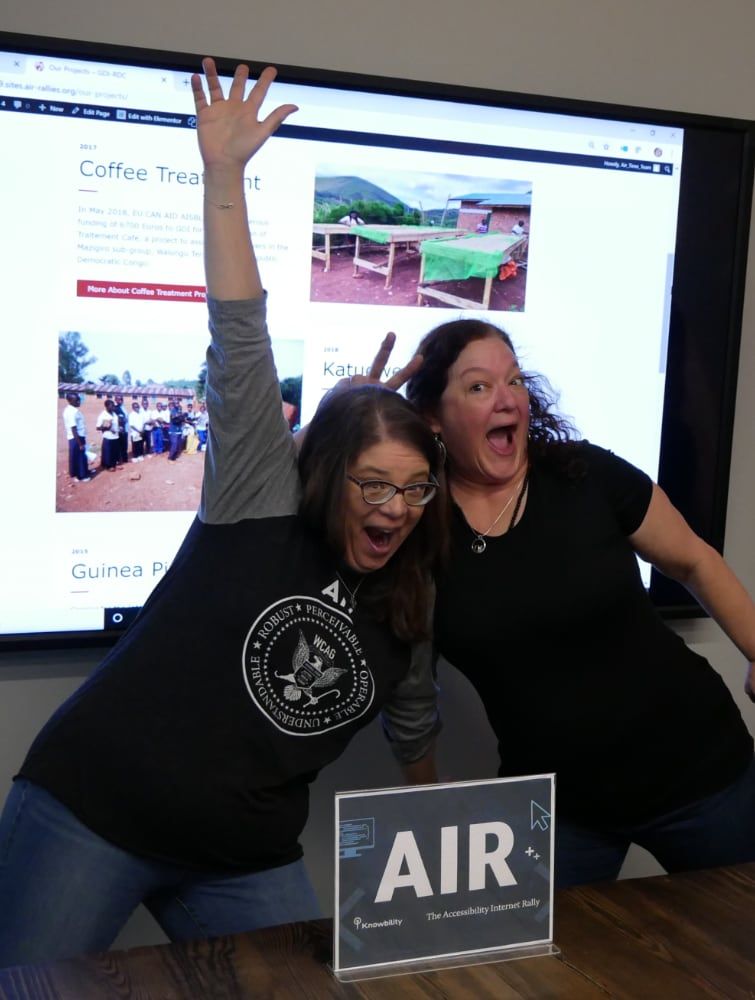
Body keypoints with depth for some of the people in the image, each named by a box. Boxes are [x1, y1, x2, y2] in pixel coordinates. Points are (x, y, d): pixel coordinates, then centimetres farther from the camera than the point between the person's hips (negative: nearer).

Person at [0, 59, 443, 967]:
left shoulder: (404, 621, 7)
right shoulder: (260, 509, -6)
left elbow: (422, 723, 25)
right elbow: (240, 347, -14)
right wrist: (224, 175, -17)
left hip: (245, 864, 5)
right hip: (88, 815, -4)